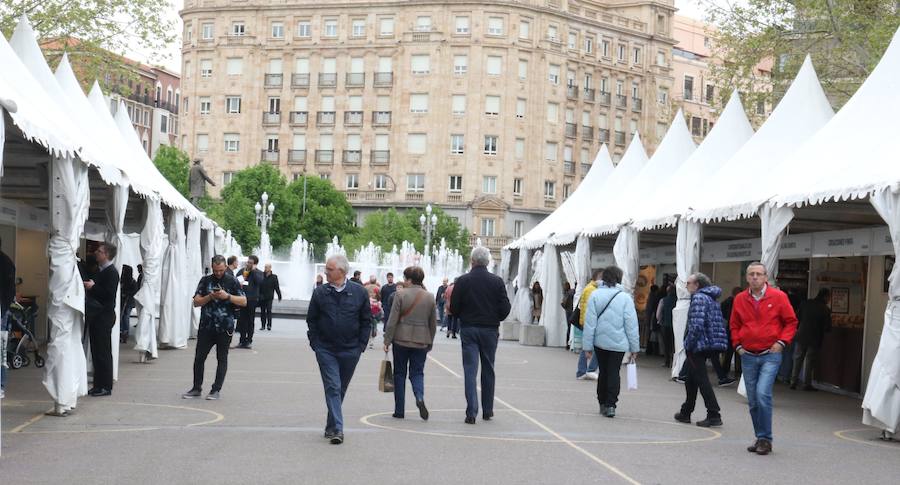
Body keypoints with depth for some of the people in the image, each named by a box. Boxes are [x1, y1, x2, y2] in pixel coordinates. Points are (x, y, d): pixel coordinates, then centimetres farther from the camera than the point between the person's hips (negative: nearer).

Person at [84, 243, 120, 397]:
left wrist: (93, 287, -16)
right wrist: (87, 287, 5)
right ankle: (98, 384, 17)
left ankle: (105, 386, 1)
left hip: (104, 316, -9)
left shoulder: (112, 272, -12)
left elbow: (110, 294, -22)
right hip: (95, 315, 9)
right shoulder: (99, 271, 17)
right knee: (96, 351, 11)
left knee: (103, 352, -5)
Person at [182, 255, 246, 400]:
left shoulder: (232, 282, 2)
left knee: (222, 359, 2)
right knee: (199, 357, 3)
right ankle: (196, 388, 15)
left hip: (225, 328, -2)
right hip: (206, 326, 2)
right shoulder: (205, 281, 8)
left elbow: (243, 301, -3)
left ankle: (216, 390, 9)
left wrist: (228, 296, -16)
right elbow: (196, 302, 5)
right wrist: (210, 297, -12)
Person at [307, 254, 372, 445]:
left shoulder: (359, 292, -2)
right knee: (332, 387, -9)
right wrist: (315, 343, -1)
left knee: (341, 389, 12)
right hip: (326, 349, -1)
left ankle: (331, 426, 27)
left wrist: (361, 344, -1)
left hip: (350, 351, 1)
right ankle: (336, 429, -11)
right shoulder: (320, 292, -1)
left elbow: (366, 320, 5)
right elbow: (311, 320, 7)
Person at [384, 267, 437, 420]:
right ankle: (420, 397, -19)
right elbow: (433, 323, 8)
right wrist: (430, 342, 18)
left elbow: (392, 320, -9)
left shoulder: (400, 295, -8)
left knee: (399, 373, 9)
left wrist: (387, 340, -3)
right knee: (417, 372, 10)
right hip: (421, 341, 2)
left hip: (401, 339, -2)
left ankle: (399, 410, 12)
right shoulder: (430, 297, 3)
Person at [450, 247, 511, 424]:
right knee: (488, 371, 13)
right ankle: (488, 410, 20)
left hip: (468, 329, -1)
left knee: (470, 370, -1)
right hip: (490, 330, 1)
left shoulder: (462, 281, -6)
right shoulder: (497, 281, -4)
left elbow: (454, 308, -5)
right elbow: (505, 308, -4)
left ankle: (471, 412, -11)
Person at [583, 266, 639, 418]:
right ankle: (610, 404, -6)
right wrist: (634, 348, 2)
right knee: (614, 373, 5)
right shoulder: (625, 297, -7)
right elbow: (631, 325, -6)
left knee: (603, 372, 16)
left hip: (600, 342, 2)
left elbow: (590, 322, -4)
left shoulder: (595, 295, -4)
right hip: (619, 343, -2)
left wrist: (588, 346, 0)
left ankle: (603, 403, 22)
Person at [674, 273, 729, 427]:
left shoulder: (698, 298, -13)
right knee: (691, 379, 18)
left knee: (701, 380, -6)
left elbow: (697, 324, -24)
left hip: (698, 346, -10)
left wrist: (689, 344, -15)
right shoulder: (711, 298, 18)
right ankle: (685, 413, 26)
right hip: (709, 346, 10)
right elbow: (721, 323, 20)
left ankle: (714, 415, -8)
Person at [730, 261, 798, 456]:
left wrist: (782, 342, -8)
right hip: (748, 356, 4)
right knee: (753, 401, 8)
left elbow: (791, 322, 3)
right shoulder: (740, 299, 6)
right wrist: (738, 345, 6)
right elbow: (734, 325, 18)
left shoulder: (778, 297, -3)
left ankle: (765, 439, -8)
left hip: (770, 355, -4)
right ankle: (760, 439, 21)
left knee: (763, 394, -19)